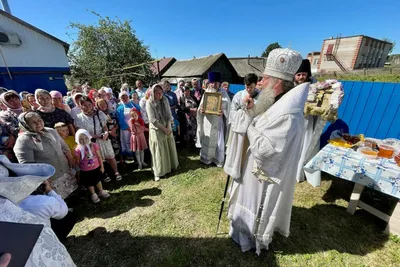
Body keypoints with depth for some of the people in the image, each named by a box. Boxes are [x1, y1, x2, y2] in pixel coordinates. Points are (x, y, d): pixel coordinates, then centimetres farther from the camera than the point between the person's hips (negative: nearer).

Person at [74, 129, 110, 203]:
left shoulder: (94, 145, -13)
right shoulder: (78, 150, -17)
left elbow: (99, 157, -6)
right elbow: (77, 162, -6)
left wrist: (102, 166, -2)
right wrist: (79, 170, -1)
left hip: (96, 168, 2)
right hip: (86, 171, -2)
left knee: (98, 180, 22)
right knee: (89, 183, 17)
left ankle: (101, 191, 43)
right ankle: (93, 194, 39)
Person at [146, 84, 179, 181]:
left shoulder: (165, 100, 1)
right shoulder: (150, 103, -13)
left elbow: (169, 115, 1)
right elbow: (152, 120, -17)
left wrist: (168, 127, -10)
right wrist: (163, 128, -15)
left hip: (167, 128, 5)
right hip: (157, 130, -5)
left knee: (170, 148, 14)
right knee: (158, 151, 3)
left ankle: (170, 166, 37)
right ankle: (158, 172, 17)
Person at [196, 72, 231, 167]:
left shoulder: (223, 93, -4)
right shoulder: (206, 92, 3)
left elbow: (227, 107, -4)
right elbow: (202, 105, 6)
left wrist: (223, 112, -25)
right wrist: (201, 110, -17)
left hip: (217, 121, -2)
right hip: (207, 120, 3)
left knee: (217, 140, 6)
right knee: (206, 139, 12)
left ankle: (218, 159, 24)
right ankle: (205, 158, 30)